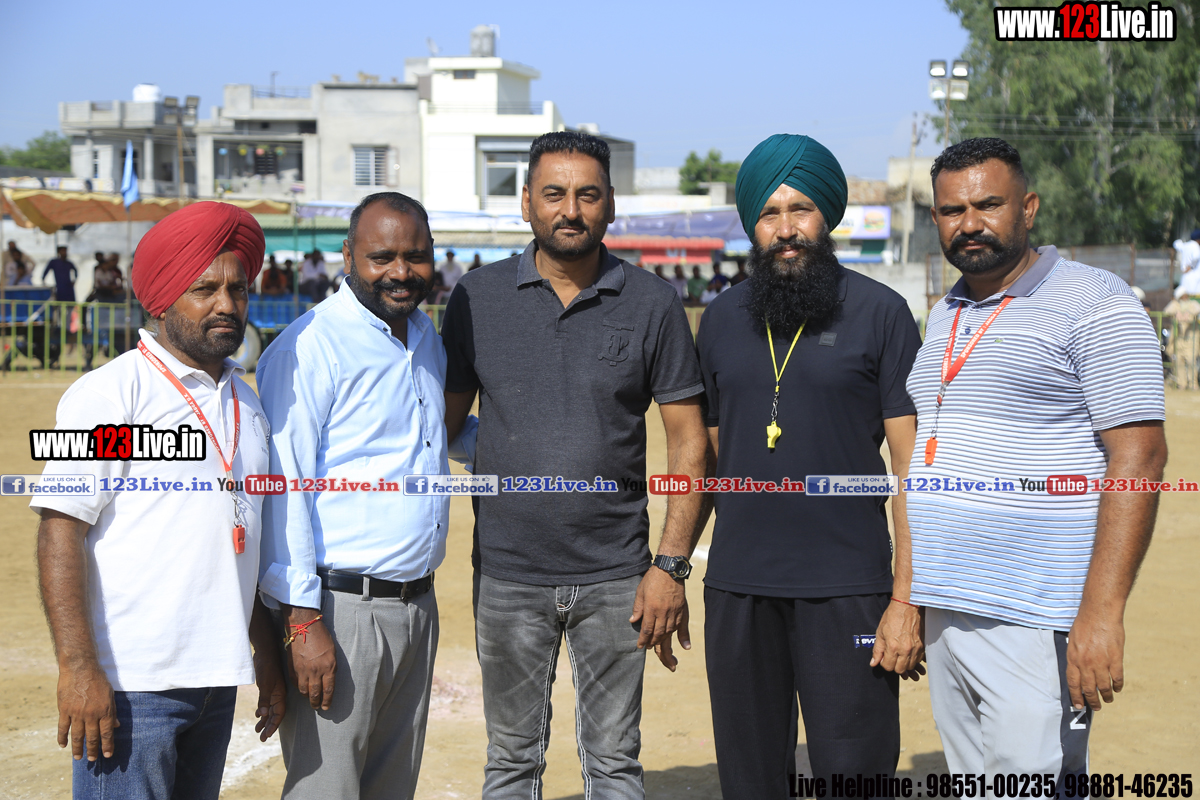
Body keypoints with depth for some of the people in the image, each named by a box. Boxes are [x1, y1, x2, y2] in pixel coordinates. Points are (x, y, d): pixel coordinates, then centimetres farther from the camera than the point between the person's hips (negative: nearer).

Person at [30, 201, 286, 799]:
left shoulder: (245, 403, 15)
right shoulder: (107, 395, -6)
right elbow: (60, 531, -12)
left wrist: (267, 656, 20)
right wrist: (77, 666, -18)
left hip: (217, 681, 7)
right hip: (129, 684, -6)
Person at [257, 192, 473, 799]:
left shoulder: (425, 335, 13)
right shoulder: (310, 348, -12)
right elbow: (282, 488, -16)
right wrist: (302, 622, -20)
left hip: (417, 607, 8)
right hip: (340, 609, -8)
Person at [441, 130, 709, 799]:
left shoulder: (653, 304, -2)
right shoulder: (478, 298, 1)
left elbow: (689, 438, -1)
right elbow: (444, 420, 6)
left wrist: (672, 566, -7)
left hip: (616, 575, -1)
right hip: (507, 571, 1)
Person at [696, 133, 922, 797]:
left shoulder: (879, 313, -2)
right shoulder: (721, 319, 10)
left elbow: (912, 464, -4)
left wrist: (907, 599, -10)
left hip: (846, 590, -3)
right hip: (737, 590, 4)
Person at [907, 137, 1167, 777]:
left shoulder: (1094, 304, -6)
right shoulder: (944, 316, 17)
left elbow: (1138, 458, -14)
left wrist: (1102, 612, -22)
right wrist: (910, 602, 17)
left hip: (1037, 625, -7)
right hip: (944, 615, 7)